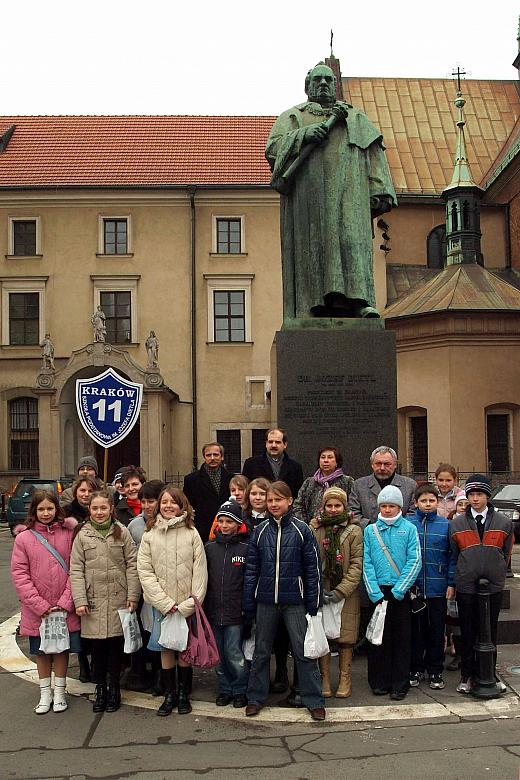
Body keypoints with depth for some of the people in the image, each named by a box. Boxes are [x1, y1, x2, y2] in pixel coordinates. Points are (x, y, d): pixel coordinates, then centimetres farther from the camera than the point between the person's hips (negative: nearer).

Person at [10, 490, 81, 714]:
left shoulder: (68, 534, -3)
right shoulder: (24, 538, -4)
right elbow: (19, 574, -6)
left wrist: (66, 602, -12)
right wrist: (40, 605, -12)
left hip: (64, 609, 0)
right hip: (37, 610, 0)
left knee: (62, 649, 10)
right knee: (41, 651, 12)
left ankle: (59, 692, 25)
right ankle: (45, 693, 27)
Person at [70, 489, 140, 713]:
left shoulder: (122, 532, 3)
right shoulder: (83, 535, 3)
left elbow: (132, 565, 1)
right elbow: (76, 570, 0)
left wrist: (133, 596, -5)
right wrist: (79, 600, -8)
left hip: (118, 599, 0)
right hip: (93, 600, 0)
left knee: (115, 645, 6)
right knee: (97, 647, 6)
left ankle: (114, 688, 21)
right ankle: (100, 689, 20)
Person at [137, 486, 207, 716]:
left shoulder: (191, 533, -2)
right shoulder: (149, 535, 1)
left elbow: (200, 570, -4)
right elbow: (145, 571, -3)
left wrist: (191, 603, -11)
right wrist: (165, 603, -10)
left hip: (186, 605, -1)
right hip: (161, 604, 1)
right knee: (166, 650, 6)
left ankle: (184, 695, 22)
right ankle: (169, 695, 21)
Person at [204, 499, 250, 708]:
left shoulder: (246, 548, -4)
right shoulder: (209, 547, 6)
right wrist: (202, 605, 6)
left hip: (235, 612, -4)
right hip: (213, 610, 4)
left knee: (234, 653, -3)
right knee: (219, 654, 10)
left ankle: (240, 690, 16)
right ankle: (225, 689, 26)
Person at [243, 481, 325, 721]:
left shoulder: (301, 530, -5)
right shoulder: (260, 531, 3)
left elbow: (313, 568, -3)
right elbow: (251, 569, 5)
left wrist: (313, 603, -5)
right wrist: (249, 604, 3)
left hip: (294, 602, -3)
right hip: (266, 601, 3)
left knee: (304, 651, 2)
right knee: (261, 651, 13)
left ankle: (314, 700, 13)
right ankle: (256, 697, 25)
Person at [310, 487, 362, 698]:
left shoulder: (354, 531, 0)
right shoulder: (314, 529, 2)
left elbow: (357, 564, -5)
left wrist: (341, 591, -13)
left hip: (347, 593, -1)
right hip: (321, 593, 1)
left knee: (346, 638, 4)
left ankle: (345, 679, 16)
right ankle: (324, 679, 15)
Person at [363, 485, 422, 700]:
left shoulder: (409, 529, 1)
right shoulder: (370, 530, 5)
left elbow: (415, 561, -5)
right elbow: (366, 563, 1)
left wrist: (399, 590, -11)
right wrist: (375, 592, -9)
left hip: (401, 593, -1)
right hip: (377, 592, 1)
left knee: (401, 639, 4)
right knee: (378, 638, 6)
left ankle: (400, 684, 13)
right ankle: (379, 682, 17)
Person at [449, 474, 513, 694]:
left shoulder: (503, 522, 2)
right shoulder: (456, 524, 1)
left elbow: (506, 553, 11)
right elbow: (453, 555, 9)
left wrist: (496, 575, 9)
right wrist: (463, 575, 8)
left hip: (494, 587, 1)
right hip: (466, 587, 0)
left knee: (490, 632, 11)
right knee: (468, 634, 7)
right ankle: (467, 675, 19)